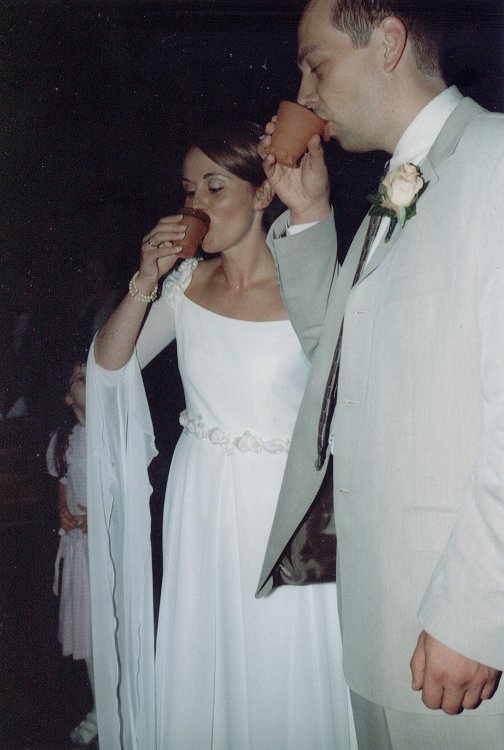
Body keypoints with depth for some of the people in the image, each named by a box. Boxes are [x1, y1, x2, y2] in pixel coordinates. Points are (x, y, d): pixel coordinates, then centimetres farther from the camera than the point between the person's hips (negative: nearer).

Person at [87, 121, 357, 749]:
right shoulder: (188, 281, 2)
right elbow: (110, 363, 1)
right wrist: (145, 282, -10)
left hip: (280, 502, -4)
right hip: (198, 499, 4)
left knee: (282, 673, 10)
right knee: (201, 666, 18)